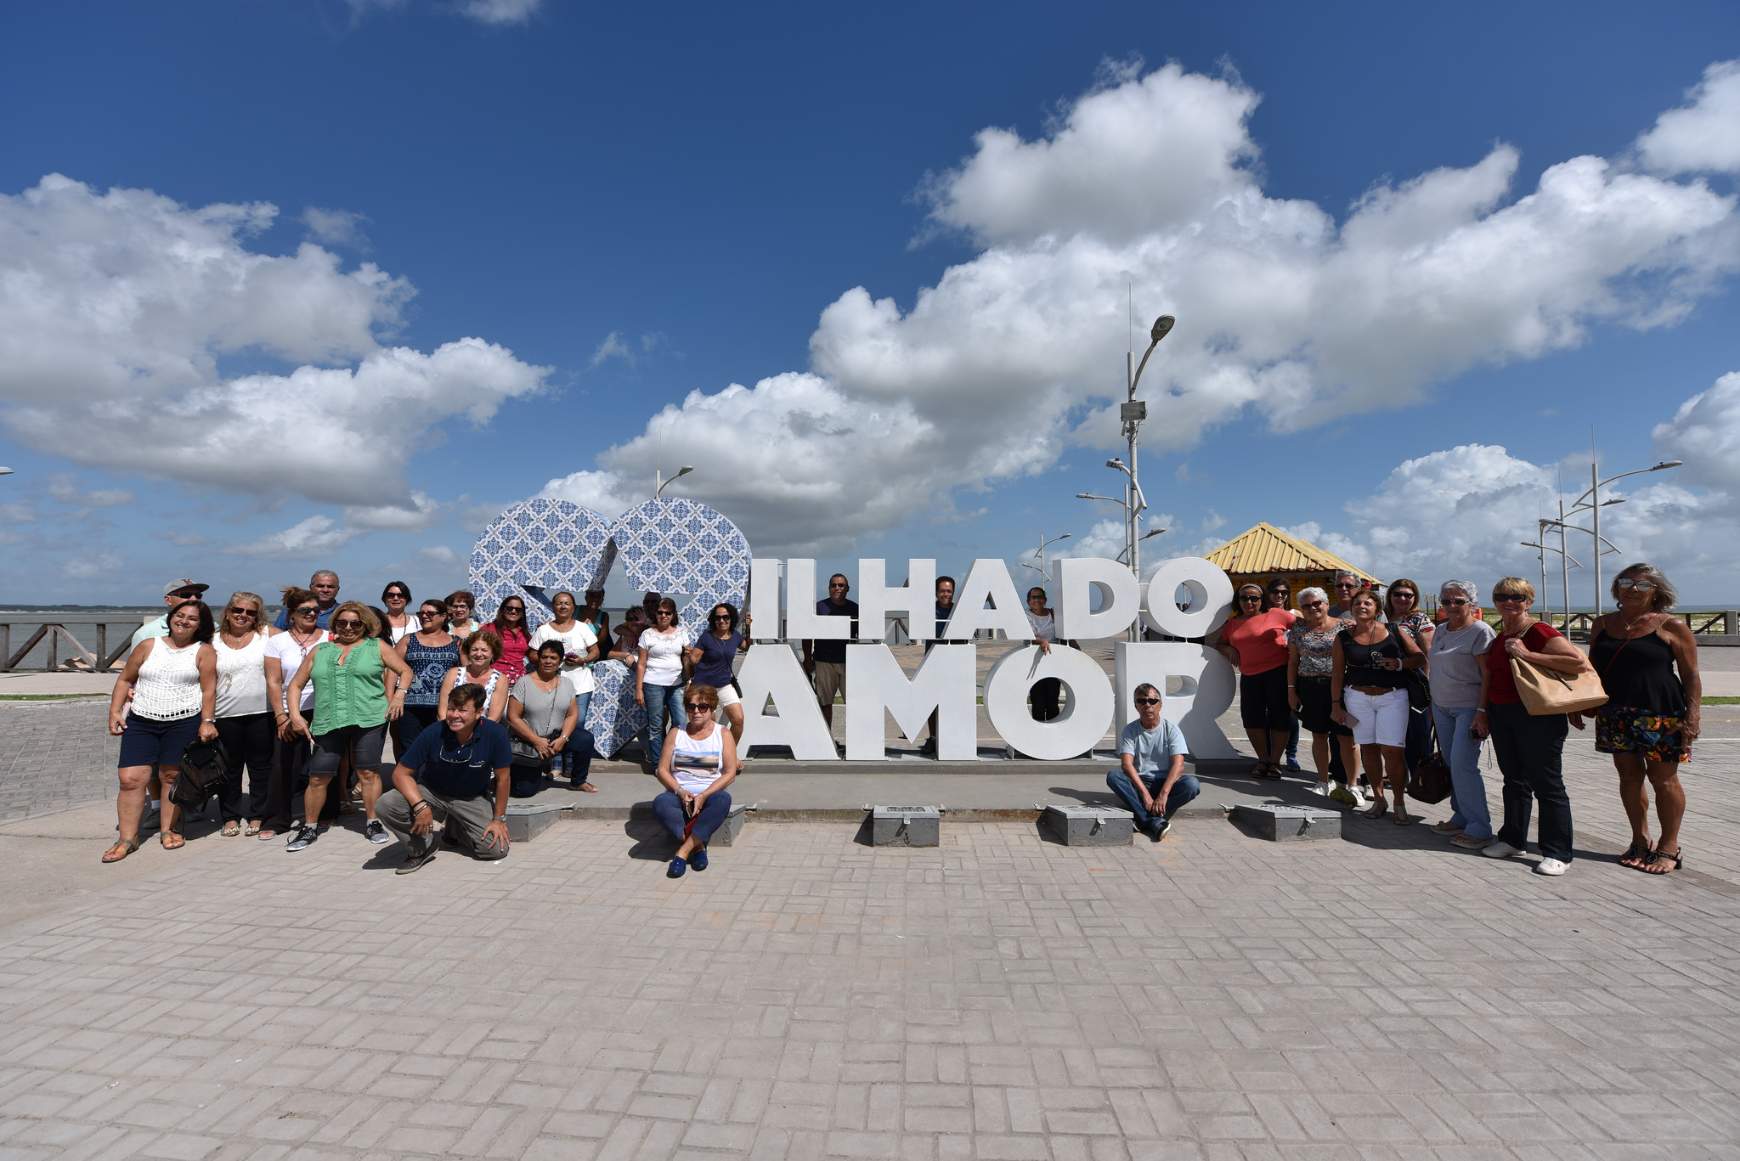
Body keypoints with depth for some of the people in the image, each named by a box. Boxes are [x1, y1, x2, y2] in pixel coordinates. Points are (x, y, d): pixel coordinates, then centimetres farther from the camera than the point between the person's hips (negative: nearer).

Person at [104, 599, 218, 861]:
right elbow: (125, 679, 13)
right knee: (130, 779, -2)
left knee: (172, 776, 4)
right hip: (140, 722, 3)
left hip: (184, 722, -2)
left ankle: (168, 830, 19)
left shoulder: (203, 652, 1)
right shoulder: (148, 646, 9)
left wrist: (207, 721, -9)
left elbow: (209, 689, -3)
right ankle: (127, 838, 8)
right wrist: (115, 711, 4)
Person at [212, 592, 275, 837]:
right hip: (226, 715, 1)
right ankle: (230, 817, 23)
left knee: (261, 766, 7)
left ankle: (257, 815, 19)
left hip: (261, 713, -1)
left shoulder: (267, 635, 0)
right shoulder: (213, 642, 5)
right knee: (229, 768, 11)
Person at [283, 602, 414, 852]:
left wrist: (399, 694, -8)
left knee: (368, 773, 1)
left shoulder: (377, 647, 8)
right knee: (317, 778, 4)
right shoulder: (320, 651, 15)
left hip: (369, 720, -2)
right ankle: (309, 827, 21)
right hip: (328, 724, 2)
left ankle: (372, 822, 14)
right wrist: (295, 714, 4)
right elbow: (296, 684, 17)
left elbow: (405, 671, 9)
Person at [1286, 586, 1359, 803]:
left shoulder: (1342, 627, 1)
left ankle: (1351, 785, 4)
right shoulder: (1298, 629, 8)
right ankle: (1323, 782, 20)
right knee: (1319, 735, 10)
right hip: (1309, 688, 2)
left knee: (1346, 736, -5)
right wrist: (1291, 689, 5)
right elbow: (1293, 661, 10)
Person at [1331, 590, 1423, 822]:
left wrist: (1400, 663, -13)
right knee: (1368, 748, 7)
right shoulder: (1344, 637, 3)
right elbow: (1338, 673, 5)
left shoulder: (1393, 631, 1)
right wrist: (1336, 704, 3)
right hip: (1358, 697, 2)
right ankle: (1378, 799, 20)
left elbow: (1420, 657, 7)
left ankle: (1400, 804, 8)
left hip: (1392, 697, -1)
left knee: (1391, 750, -6)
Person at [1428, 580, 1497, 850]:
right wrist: (1431, 705, 18)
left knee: (1463, 765, -10)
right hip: (1441, 706, 7)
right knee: (1451, 764, 9)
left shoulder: (1481, 632, -10)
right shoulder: (1439, 631, 13)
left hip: (1469, 708, -7)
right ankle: (1461, 817, 19)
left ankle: (1479, 828, -1)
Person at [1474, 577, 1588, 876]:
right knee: (1514, 780, 16)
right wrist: (1482, 711, 16)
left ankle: (1558, 854, 8)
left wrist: (1528, 654, -23)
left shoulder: (1539, 632, -12)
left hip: (1537, 715, -7)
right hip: (1500, 714, 7)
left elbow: (1578, 662, -24)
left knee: (1547, 784, 0)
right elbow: (1488, 674, 19)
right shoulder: (1498, 637, 12)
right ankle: (1513, 839, 27)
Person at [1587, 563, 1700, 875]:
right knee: (1629, 776, 10)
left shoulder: (1672, 627, -3)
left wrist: (1693, 715, -12)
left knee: (1663, 779, 3)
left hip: (1660, 714, -4)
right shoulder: (1603, 625, 10)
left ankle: (1669, 847, 16)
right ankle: (1640, 841, 21)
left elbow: (1691, 677, -3)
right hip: (1615, 714, 4)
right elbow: (1590, 669, 16)